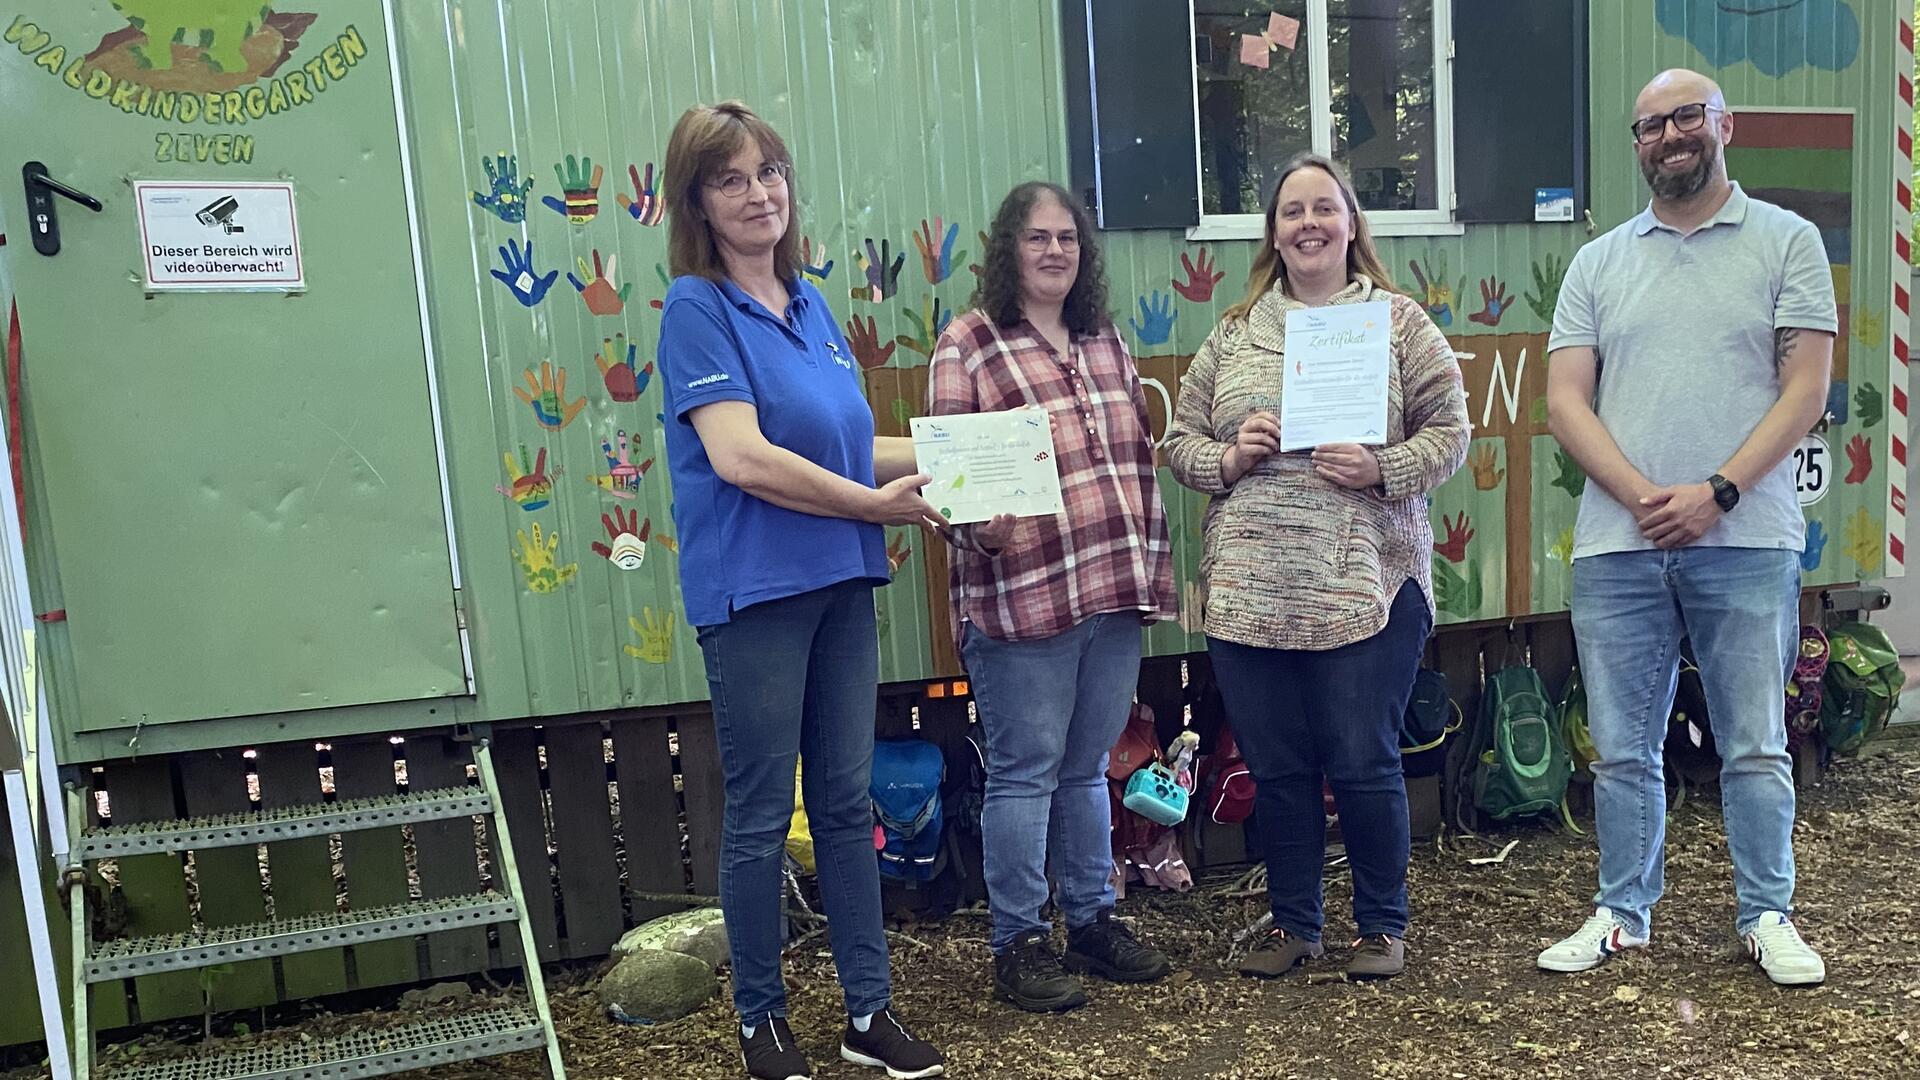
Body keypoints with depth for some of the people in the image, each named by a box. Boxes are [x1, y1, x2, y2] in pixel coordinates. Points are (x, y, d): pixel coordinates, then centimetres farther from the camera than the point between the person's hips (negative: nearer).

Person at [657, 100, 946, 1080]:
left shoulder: (810, 304, 12)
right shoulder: (697, 307, -8)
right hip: (753, 591, -6)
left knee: (846, 803, 13)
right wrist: (876, 504, -12)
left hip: (840, 584, 7)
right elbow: (742, 459, -20)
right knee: (760, 818, 6)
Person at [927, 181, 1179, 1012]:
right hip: (1020, 597, -6)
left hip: (1114, 594, 6)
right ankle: (1017, 944, 15)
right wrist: (983, 526, -24)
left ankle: (1093, 920, 30)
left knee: (1088, 766, 16)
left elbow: (1141, 457, 19)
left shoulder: (1105, 340, 16)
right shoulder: (968, 344, -3)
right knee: (1025, 771, 1)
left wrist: (1154, 563, 15)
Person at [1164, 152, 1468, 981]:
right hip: (1249, 593, 3)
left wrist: (1383, 470, -15)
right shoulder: (1234, 332, 12)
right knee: (1276, 768, 11)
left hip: (1366, 590, -3)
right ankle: (1292, 924, 29)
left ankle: (1382, 925, 26)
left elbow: (1449, 430, 1)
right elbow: (1180, 439, 12)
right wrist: (1227, 460, -8)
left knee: (1364, 765, 4)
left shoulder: (1399, 321, 5)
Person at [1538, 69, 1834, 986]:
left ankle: (1767, 917, 23)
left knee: (1755, 746, 6)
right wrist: (1644, 497, -11)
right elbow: (1565, 401, 3)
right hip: (1617, 544, 2)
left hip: (1746, 540, -2)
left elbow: (1805, 388, -2)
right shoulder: (1598, 263, 11)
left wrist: (1716, 493, -14)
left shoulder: (1786, 241, 5)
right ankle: (1622, 915, 23)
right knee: (1622, 749, 9)